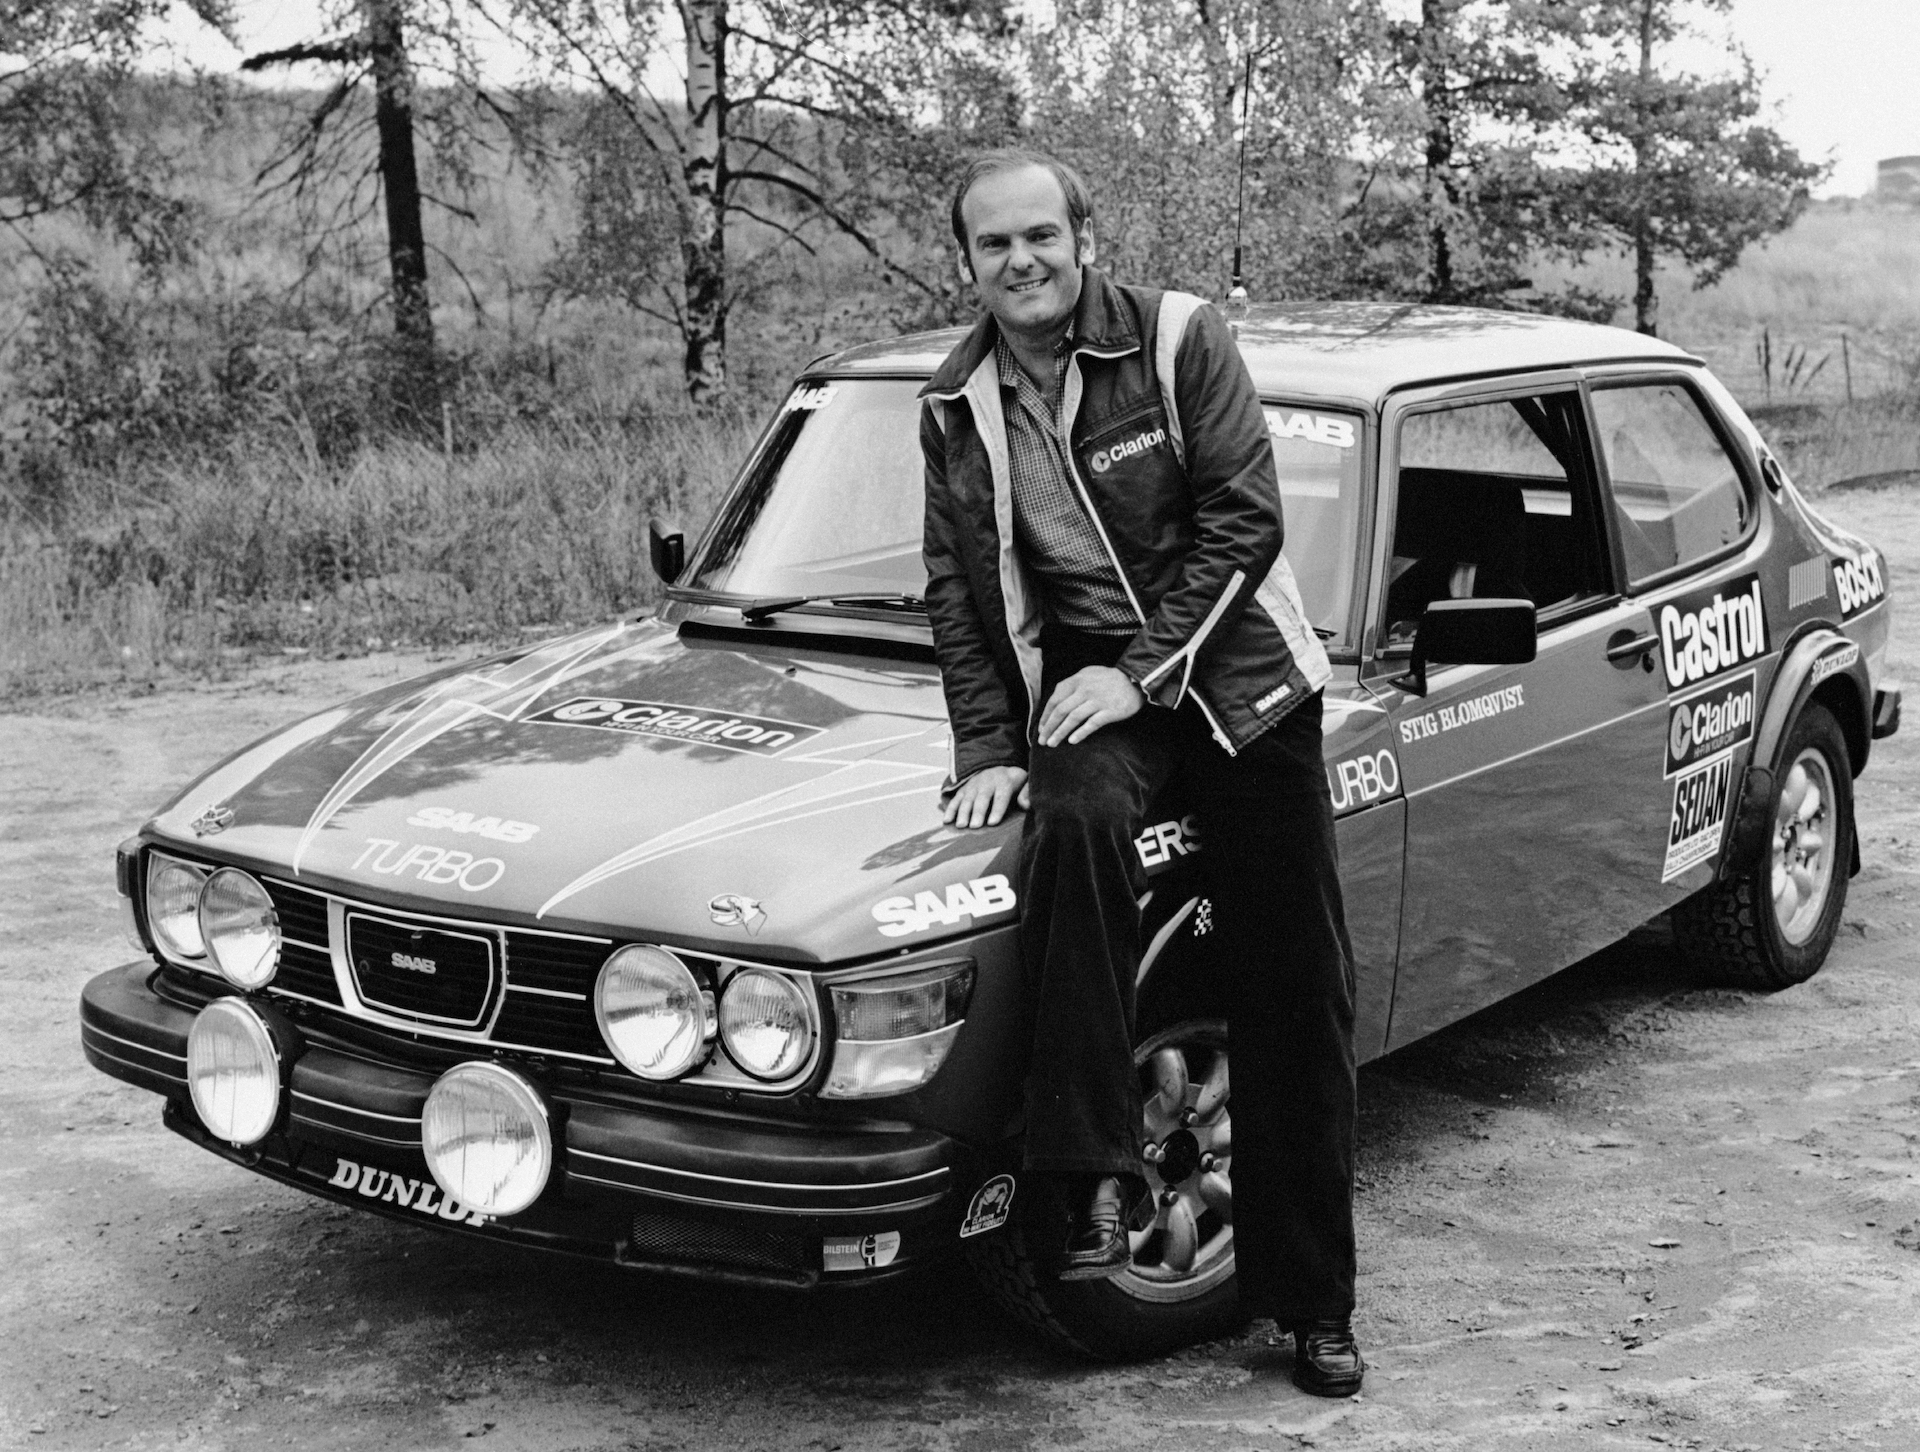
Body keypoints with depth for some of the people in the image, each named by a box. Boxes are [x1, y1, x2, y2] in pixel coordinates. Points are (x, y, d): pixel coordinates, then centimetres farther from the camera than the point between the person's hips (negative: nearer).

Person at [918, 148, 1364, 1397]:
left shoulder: (1181, 337, -7)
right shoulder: (957, 405, 4)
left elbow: (1245, 519, -11)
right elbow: (957, 589, 7)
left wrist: (1142, 672, -16)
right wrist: (986, 749, -2)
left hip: (1238, 669, -1)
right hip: (1079, 676, 2)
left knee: (1298, 992, -1)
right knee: (1076, 825, -35)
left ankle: (1313, 1303, 10)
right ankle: (1103, 1173, -28)